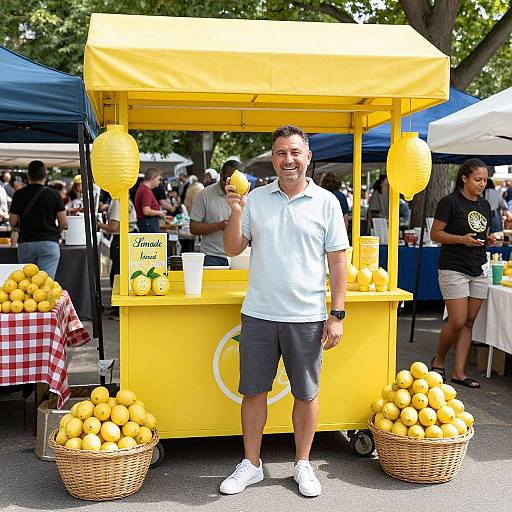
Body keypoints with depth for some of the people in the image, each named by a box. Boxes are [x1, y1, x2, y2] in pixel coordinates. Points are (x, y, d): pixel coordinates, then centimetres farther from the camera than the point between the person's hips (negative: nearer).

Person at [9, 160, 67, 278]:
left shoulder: (19, 194, 2)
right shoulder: (54, 194, -2)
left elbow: (13, 223, 3)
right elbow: (63, 224, -2)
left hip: (25, 243, 2)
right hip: (49, 242, -2)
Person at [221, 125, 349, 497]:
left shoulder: (326, 202, -1)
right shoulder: (256, 198, 5)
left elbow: (338, 262, -1)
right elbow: (233, 249, 5)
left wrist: (337, 315, -5)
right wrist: (236, 213, -12)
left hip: (307, 317, -1)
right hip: (259, 313, 2)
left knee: (306, 394, 10)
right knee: (253, 391, 10)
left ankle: (303, 465, 29)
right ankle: (251, 464, 27)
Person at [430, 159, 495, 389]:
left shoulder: (484, 205, 14)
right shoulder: (450, 202, -7)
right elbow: (435, 234, -8)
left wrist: (488, 240, 2)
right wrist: (462, 239, -20)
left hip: (478, 271, 7)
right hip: (454, 269, -7)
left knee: (469, 322, 6)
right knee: (457, 322, -9)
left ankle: (459, 372, 12)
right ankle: (438, 361, 16)